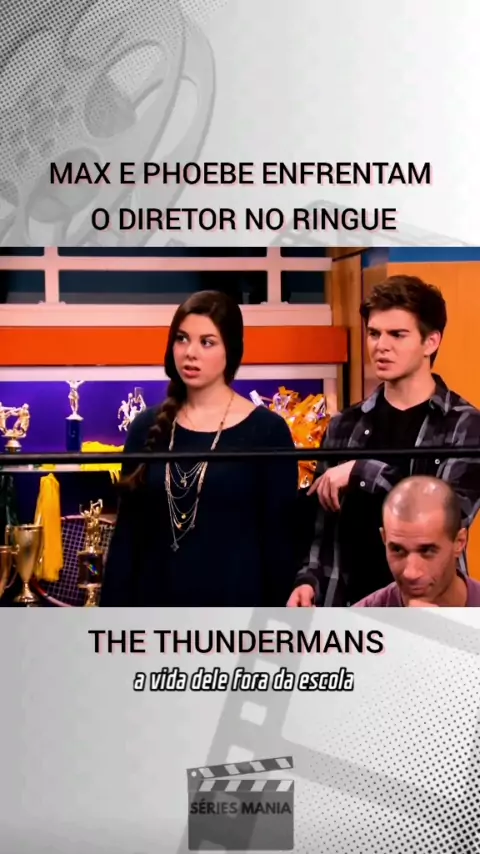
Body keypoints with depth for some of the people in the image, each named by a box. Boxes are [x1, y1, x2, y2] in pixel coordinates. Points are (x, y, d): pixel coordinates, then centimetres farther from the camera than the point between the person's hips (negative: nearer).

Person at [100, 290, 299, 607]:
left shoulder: (267, 430, -5)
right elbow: (127, 533, 6)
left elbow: (280, 539, -4)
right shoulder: (148, 427, 4)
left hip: (237, 603, -3)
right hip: (155, 602, 3)